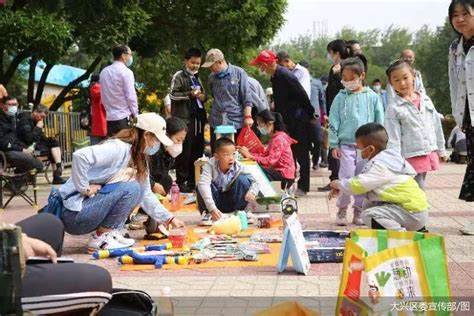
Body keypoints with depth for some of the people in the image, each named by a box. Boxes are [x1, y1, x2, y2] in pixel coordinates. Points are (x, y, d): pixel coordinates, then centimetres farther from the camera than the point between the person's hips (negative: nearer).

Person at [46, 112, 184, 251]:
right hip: (73, 214, -9)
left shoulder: (140, 159, 12)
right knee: (131, 189, -20)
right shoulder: (119, 148, -18)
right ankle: (100, 237, -10)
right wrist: (85, 189, -23)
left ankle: (110, 233, 3)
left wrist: (169, 219, 17)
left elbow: (146, 195, 18)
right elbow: (79, 156, -31)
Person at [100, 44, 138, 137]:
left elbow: (103, 96, 14)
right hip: (124, 118, -6)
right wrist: (135, 115, -1)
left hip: (110, 117, 6)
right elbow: (131, 96, -11)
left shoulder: (104, 72, 11)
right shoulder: (126, 72, -9)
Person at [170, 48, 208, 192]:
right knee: (184, 151, -6)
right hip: (184, 119, -7)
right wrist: (190, 94, -22)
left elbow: (203, 94, 27)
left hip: (198, 118, 7)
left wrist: (204, 96, 4)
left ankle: (193, 180, 19)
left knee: (198, 150, 9)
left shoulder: (197, 77, 20)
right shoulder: (179, 76, -3)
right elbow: (173, 95, -11)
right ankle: (181, 182, 0)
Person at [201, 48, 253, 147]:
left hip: (237, 121, -4)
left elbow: (247, 97, -5)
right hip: (216, 122, 4)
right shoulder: (212, 77, 10)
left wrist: (247, 116, -11)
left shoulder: (239, 73, -4)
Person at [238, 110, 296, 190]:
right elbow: (264, 154, 6)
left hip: (284, 177, -9)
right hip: (278, 172, 9)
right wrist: (248, 153, -7)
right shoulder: (274, 137, 14)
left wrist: (250, 156, -28)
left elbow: (270, 161, -27)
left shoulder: (279, 139, -18)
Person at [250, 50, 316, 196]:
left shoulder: (286, 76, -21)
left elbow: (303, 96, -17)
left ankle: (303, 186, 8)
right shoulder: (275, 77, 7)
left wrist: (311, 116, -10)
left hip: (298, 121, -9)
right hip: (287, 121, 9)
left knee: (301, 154, 0)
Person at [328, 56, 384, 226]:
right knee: (346, 179, -5)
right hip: (346, 145, -1)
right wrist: (334, 144, -1)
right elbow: (334, 122, 4)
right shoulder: (341, 97, 3)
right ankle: (342, 211, 10)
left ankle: (359, 212, 17)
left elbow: (379, 122, 7)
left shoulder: (372, 97, 4)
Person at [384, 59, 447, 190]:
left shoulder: (425, 99, 7)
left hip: (429, 154, 5)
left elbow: (436, 125, 14)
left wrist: (441, 150, 17)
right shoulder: (393, 107, -9)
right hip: (411, 157, -5)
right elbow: (392, 137, -11)